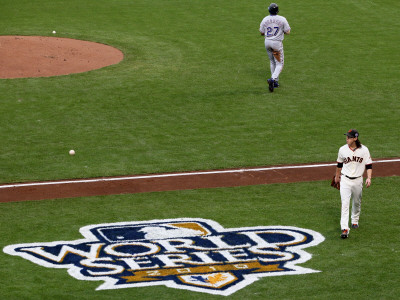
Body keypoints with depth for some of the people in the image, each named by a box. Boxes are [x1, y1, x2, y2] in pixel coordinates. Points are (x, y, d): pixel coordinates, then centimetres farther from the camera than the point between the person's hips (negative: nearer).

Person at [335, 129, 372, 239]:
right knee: (345, 204, -12)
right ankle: (344, 228, -17)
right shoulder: (342, 150, -4)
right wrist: (337, 176, 23)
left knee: (357, 203, 18)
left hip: (358, 180, 1)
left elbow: (369, 165, -3)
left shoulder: (364, 150, -8)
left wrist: (369, 178, -17)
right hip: (345, 180, -1)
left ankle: (355, 220, 44)